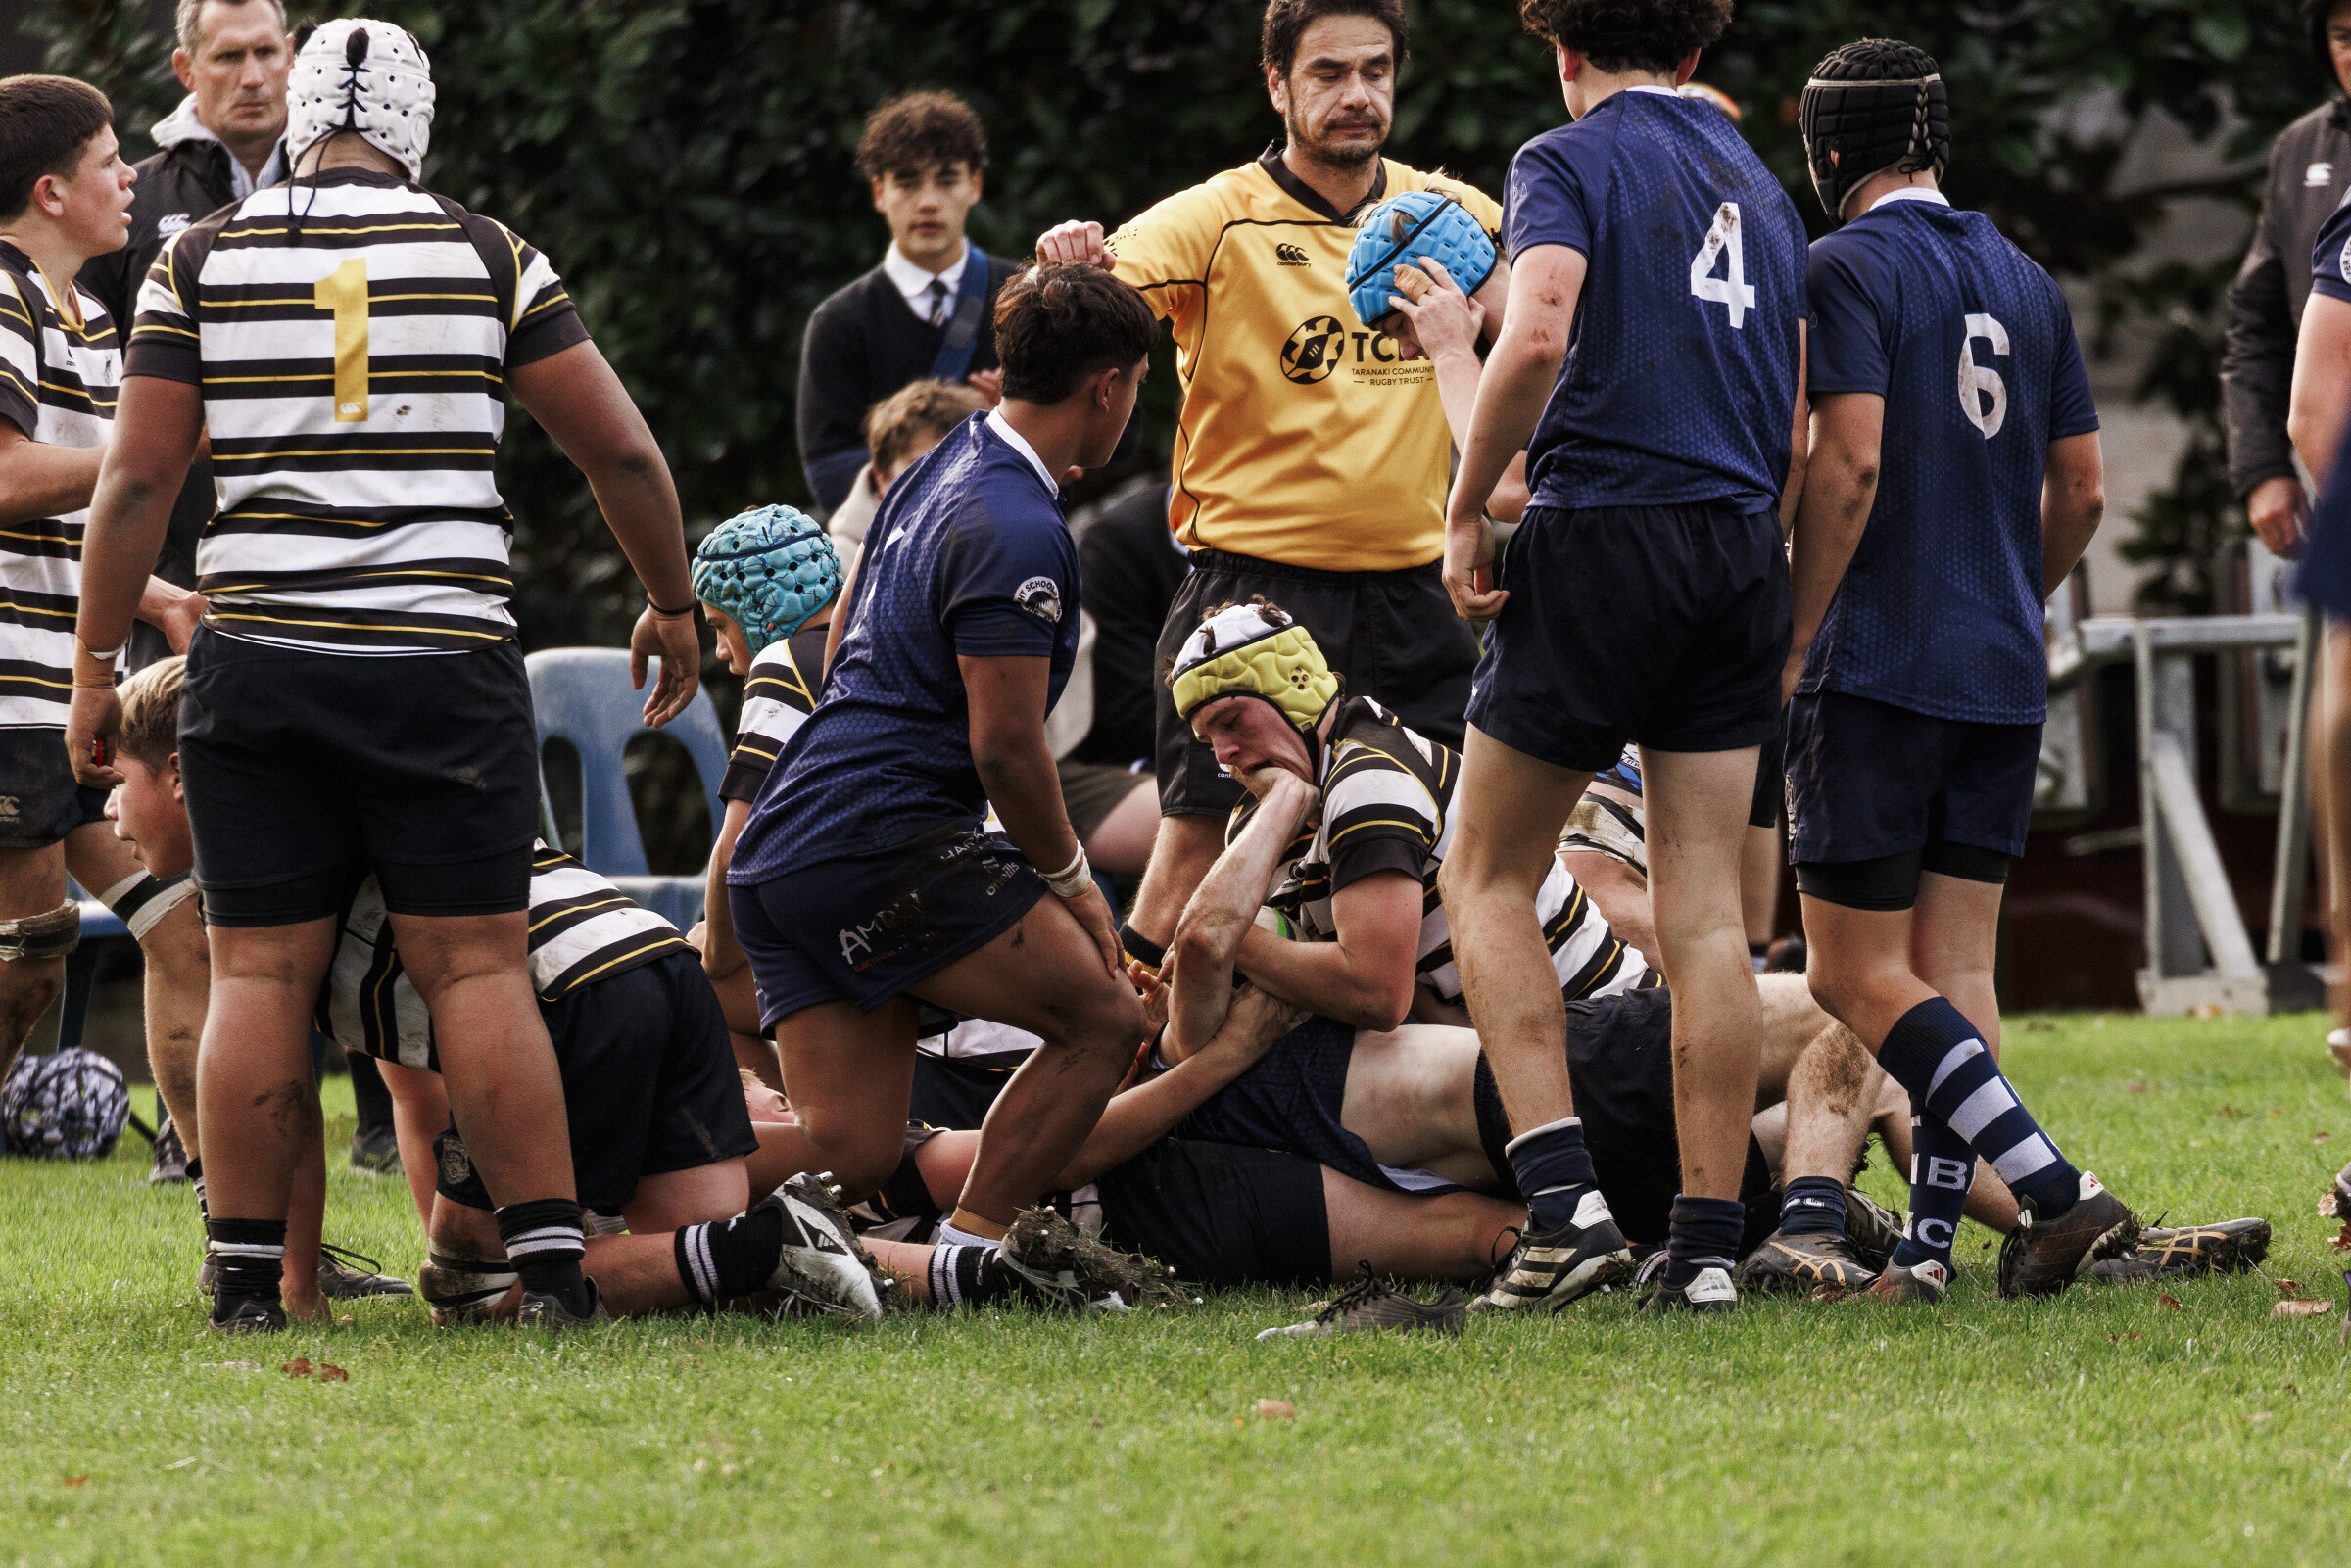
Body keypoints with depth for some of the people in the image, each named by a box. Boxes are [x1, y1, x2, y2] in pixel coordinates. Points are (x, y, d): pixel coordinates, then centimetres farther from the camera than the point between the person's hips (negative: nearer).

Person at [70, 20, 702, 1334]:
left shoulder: (201, 263, 3)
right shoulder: (488, 256, 3)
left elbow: (139, 480, 1)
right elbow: (623, 450, 3)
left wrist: (97, 668, 8)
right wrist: (673, 605, 18)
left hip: (259, 665, 0)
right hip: (447, 665, 0)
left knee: (262, 975, 5)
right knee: (479, 970, 2)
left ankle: (248, 1278, 4)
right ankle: (551, 1264, -2)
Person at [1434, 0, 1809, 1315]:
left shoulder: (1570, 161, -2)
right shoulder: (1761, 185, 18)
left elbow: (1539, 335, -20)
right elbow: (1802, 432, 18)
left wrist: (1468, 511, -11)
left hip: (1603, 530, -5)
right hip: (1742, 558, 6)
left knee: (1488, 873, 6)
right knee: (1706, 910, 4)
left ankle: (1566, 1196, -8)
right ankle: (1708, 1243, 0)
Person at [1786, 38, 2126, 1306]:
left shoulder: (1847, 267, -7)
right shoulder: (2025, 283, 13)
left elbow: (1851, 463, -17)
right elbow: (2080, 490, 15)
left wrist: (1796, 642, -11)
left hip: (1878, 666, -7)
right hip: (2004, 676, 7)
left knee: (1855, 971, -5)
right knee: (1956, 967, 7)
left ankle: (2053, 1188, -16)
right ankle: (1930, 1241, 0)